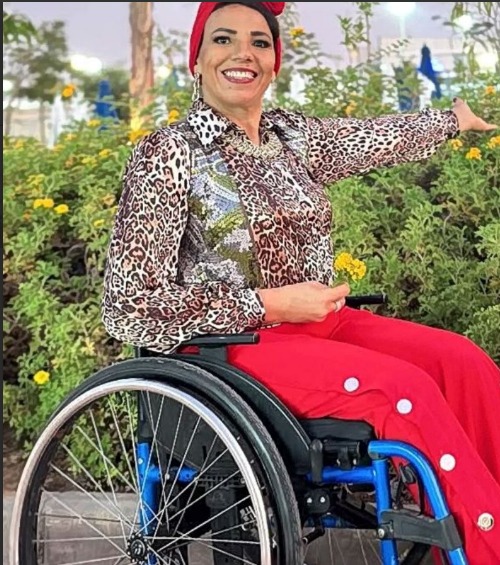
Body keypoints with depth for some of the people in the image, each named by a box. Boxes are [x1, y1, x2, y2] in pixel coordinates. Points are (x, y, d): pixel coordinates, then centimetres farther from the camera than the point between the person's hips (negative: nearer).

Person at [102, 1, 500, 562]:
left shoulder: (293, 136, 9)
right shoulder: (167, 155, -9)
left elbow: (380, 137, 29)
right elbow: (128, 307, -13)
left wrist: (454, 118, 44)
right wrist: (268, 305, -16)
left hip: (322, 323, 7)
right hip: (237, 346, -6)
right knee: (404, 388, -25)